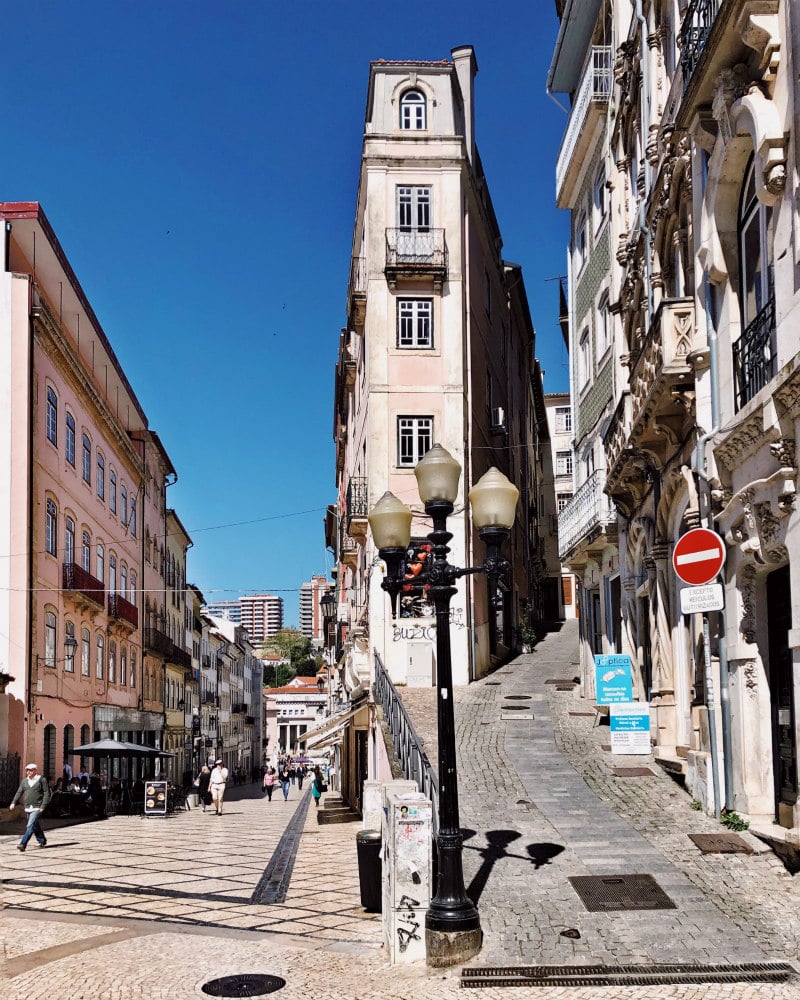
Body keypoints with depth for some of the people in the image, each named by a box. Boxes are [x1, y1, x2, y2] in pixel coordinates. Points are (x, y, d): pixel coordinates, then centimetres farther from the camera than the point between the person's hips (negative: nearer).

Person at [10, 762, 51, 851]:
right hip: (28, 807, 6)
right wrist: (13, 802, -4)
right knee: (36, 827, 16)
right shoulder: (24, 781, 12)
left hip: (37, 808, -6)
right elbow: (19, 792, 10)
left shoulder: (42, 779, -4)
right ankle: (42, 842, 32)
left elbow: (46, 793, -6)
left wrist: (43, 806, -13)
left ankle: (23, 844, -20)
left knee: (30, 826, -15)